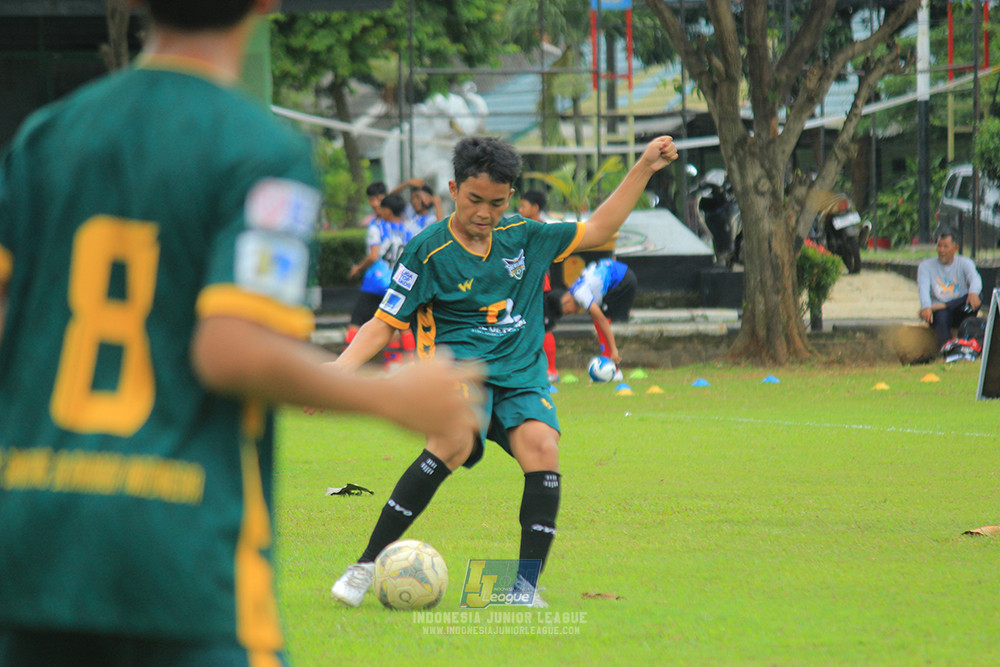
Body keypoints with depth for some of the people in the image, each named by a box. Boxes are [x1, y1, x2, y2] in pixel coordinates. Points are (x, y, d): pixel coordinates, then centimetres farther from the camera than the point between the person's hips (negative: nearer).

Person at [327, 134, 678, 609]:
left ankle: (526, 585, -23)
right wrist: (337, 371, -14)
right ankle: (367, 565, -28)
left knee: (542, 447, -28)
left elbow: (597, 230, 23)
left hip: (521, 375, 4)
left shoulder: (523, 236, 11)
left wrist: (644, 168, 18)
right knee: (454, 442, -35)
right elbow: (384, 324, 1)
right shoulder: (428, 251, -1)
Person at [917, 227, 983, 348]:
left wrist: (973, 293, -42)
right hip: (939, 311, -1)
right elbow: (923, 288, -12)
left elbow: (975, 279, -15)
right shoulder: (926, 266, 6)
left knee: (976, 297, -28)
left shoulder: (964, 263, 6)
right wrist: (926, 307, -35)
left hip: (959, 311, 1)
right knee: (941, 315, -37)